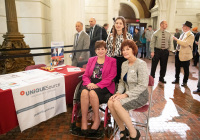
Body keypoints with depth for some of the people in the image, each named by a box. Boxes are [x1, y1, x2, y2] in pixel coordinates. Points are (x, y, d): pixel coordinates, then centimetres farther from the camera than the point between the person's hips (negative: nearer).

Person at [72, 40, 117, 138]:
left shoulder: (112, 61, 7)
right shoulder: (91, 60, 20)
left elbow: (110, 78, -5)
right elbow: (85, 75, 13)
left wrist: (97, 85, -17)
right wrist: (89, 83, -10)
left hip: (104, 86, -3)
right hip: (90, 84, 3)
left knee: (93, 93, -33)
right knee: (84, 92, -31)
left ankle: (97, 119, -13)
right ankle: (84, 122, -23)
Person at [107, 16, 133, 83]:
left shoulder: (129, 36, -1)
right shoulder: (111, 36, 5)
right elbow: (108, 51, 7)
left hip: (124, 60, -1)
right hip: (114, 60, 2)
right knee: (115, 78, 8)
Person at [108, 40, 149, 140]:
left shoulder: (141, 64, -13)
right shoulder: (124, 64, 10)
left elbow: (142, 85, -19)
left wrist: (126, 94, -22)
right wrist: (119, 92, -5)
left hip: (140, 95, -6)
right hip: (127, 93, 6)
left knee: (117, 104, -29)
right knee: (110, 102, -21)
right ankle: (122, 130, 0)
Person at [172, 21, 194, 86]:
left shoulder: (191, 35, -15)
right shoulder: (183, 34, 8)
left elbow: (185, 44, -27)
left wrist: (177, 39, -24)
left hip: (185, 54, -7)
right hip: (178, 53, 7)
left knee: (186, 69, 8)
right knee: (177, 67, 15)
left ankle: (185, 82, 22)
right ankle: (177, 79, 30)